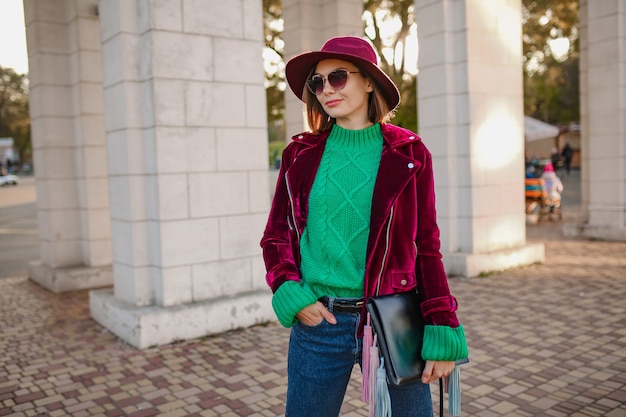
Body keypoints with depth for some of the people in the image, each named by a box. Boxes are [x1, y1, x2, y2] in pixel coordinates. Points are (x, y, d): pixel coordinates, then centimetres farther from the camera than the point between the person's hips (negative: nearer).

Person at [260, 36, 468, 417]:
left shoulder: (408, 154, 0)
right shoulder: (302, 155, 3)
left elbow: (427, 247, 0)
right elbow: (276, 236, 9)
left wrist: (443, 333, -5)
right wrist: (290, 293, -9)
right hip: (317, 320, 1)